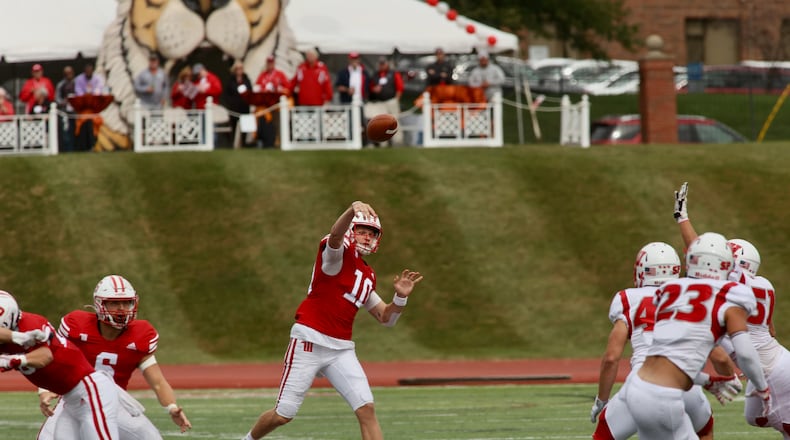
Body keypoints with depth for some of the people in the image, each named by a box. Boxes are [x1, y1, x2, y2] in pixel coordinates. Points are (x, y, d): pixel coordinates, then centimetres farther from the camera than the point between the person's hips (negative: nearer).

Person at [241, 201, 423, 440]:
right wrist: (352, 210, -50)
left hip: (341, 349, 6)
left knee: (366, 409, -9)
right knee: (283, 415, 1)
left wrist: (400, 296, 1)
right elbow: (335, 235, -30)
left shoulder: (368, 276, 17)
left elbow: (386, 318, 22)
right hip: (310, 341, -6)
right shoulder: (340, 252, -5)